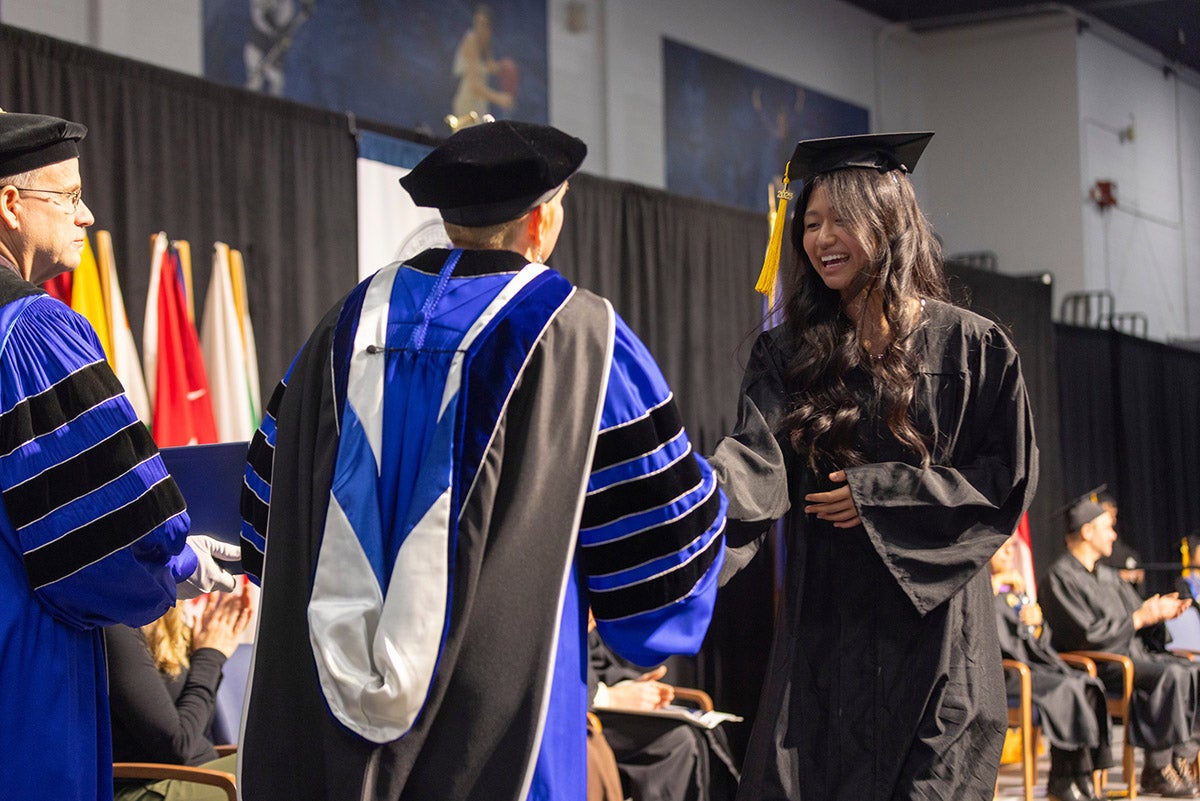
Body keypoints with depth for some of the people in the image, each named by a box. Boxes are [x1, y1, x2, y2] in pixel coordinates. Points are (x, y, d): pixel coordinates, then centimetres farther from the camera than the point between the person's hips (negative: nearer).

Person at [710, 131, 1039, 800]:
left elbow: (1009, 480, -3)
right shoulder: (791, 353, 6)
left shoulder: (971, 346, -1)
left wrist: (875, 494, -11)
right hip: (824, 621, 3)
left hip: (931, 625, -2)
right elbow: (759, 456, -9)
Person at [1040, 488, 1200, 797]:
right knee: (1171, 676, -28)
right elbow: (1087, 636, -17)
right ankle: (1158, 769, -22)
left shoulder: (1107, 575, 20)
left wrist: (1159, 612, -3)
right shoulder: (1060, 578, -9)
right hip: (1094, 665, -8)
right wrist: (1140, 618, -11)